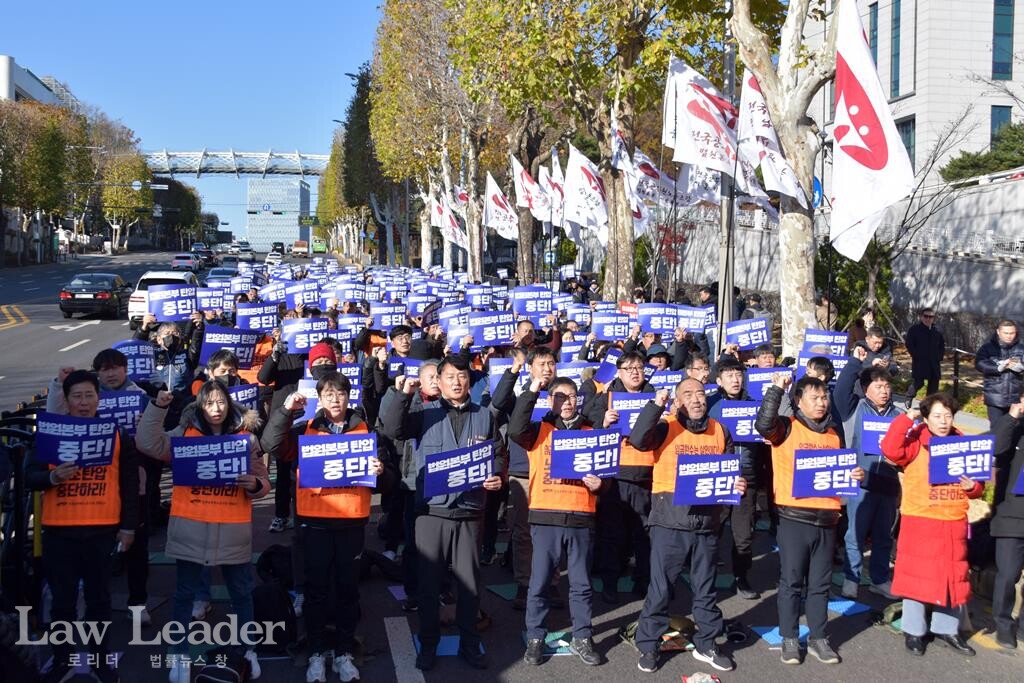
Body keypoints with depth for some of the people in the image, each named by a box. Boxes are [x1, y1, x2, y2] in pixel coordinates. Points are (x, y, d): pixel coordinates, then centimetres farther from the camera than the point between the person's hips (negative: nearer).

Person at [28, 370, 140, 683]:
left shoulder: (117, 434, 4)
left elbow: (130, 484, 6)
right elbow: (30, 478, -1)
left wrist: (128, 526, 2)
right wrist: (53, 476, -21)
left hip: (102, 529, 0)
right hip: (59, 530, 0)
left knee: (98, 597, 9)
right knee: (62, 599, 6)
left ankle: (100, 658, 20)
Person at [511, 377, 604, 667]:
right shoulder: (539, 430, 4)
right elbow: (515, 430, -17)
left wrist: (600, 483, -7)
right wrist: (530, 392, -18)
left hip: (581, 519, 2)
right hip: (546, 517, -2)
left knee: (581, 583, 10)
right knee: (540, 582, 4)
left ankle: (582, 639, 20)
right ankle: (535, 639, 15)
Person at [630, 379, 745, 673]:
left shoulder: (720, 431, 9)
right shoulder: (666, 427, -5)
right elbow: (638, 439, -25)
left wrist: (738, 485, -2)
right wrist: (656, 405, -29)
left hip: (707, 524, 4)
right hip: (669, 523, -4)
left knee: (706, 589, 14)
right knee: (660, 588, 3)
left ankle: (706, 645, 28)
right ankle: (648, 646, 15)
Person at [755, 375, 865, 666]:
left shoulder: (833, 434, 15)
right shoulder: (787, 428, -4)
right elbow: (763, 425, -26)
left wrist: (854, 476, 3)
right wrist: (777, 388, -26)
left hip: (826, 519, 5)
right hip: (794, 518, -5)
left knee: (820, 583, 11)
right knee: (791, 581, 2)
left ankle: (818, 638, 21)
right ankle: (789, 638, 13)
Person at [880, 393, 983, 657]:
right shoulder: (916, 442, -7)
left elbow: (977, 483, 14)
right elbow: (890, 450, -27)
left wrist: (973, 487, -9)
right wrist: (906, 419, -24)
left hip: (954, 522, 5)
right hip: (920, 521, -4)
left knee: (953, 576, 12)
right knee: (918, 575, 3)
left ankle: (946, 629, 26)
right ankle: (914, 631, 15)